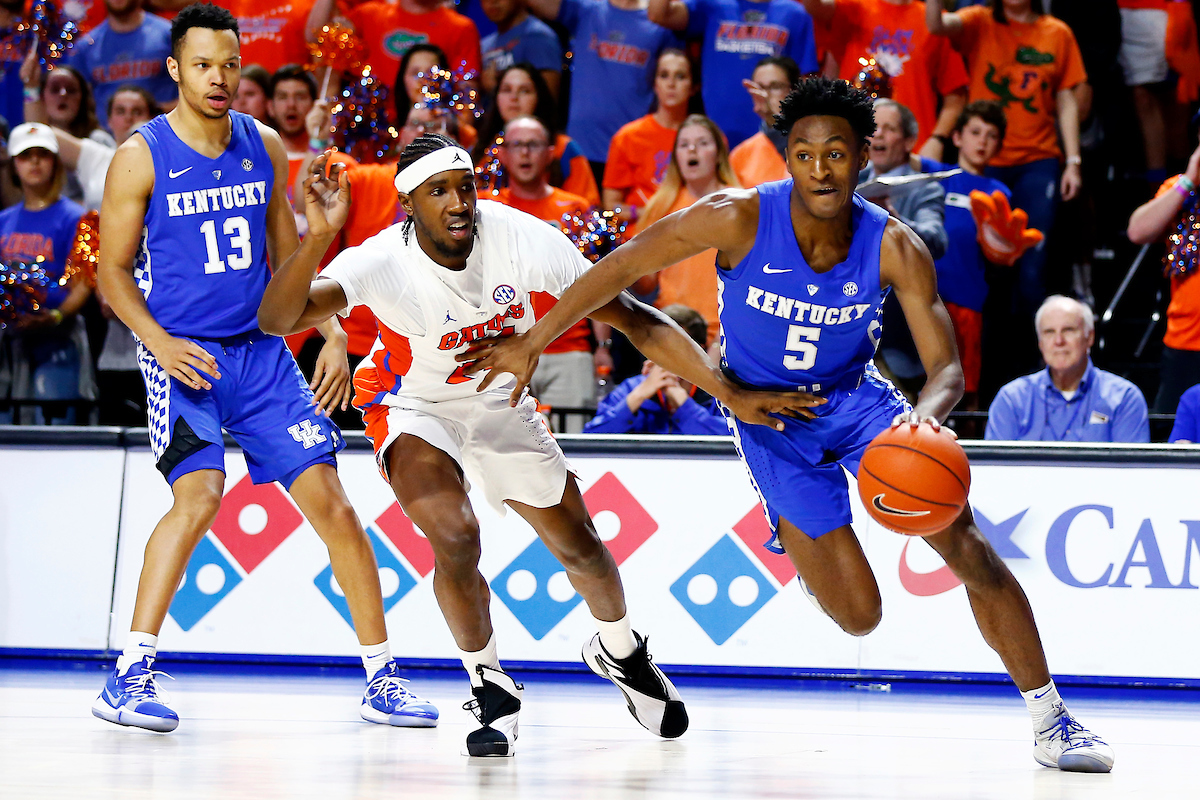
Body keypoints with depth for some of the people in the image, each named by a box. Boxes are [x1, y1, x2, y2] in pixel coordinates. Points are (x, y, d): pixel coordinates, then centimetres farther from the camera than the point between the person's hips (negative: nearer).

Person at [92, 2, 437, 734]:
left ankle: (383, 680, 7)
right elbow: (114, 270, -1)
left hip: (261, 351, 4)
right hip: (183, 356, -4)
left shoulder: (266, 148, 7)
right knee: (199, 494, -25)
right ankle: (129, 676, -18)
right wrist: (158, 340, -16)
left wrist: (332, 336, 7)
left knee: (331, 500, -2)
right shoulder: (142, 157, -5)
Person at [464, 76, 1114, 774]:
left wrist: (925, 419, -45)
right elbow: (622, 267, -15)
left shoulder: (895, 249, -21)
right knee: (859, 617, -4)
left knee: (967, 546, -14)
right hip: (769, 419, -2)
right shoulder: (739, 219, -25)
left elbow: (948, 368, -21)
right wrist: (532, 343, -10)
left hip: (858, 400, 2)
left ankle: (1052, 721, 1)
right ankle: (795, 533, 32)